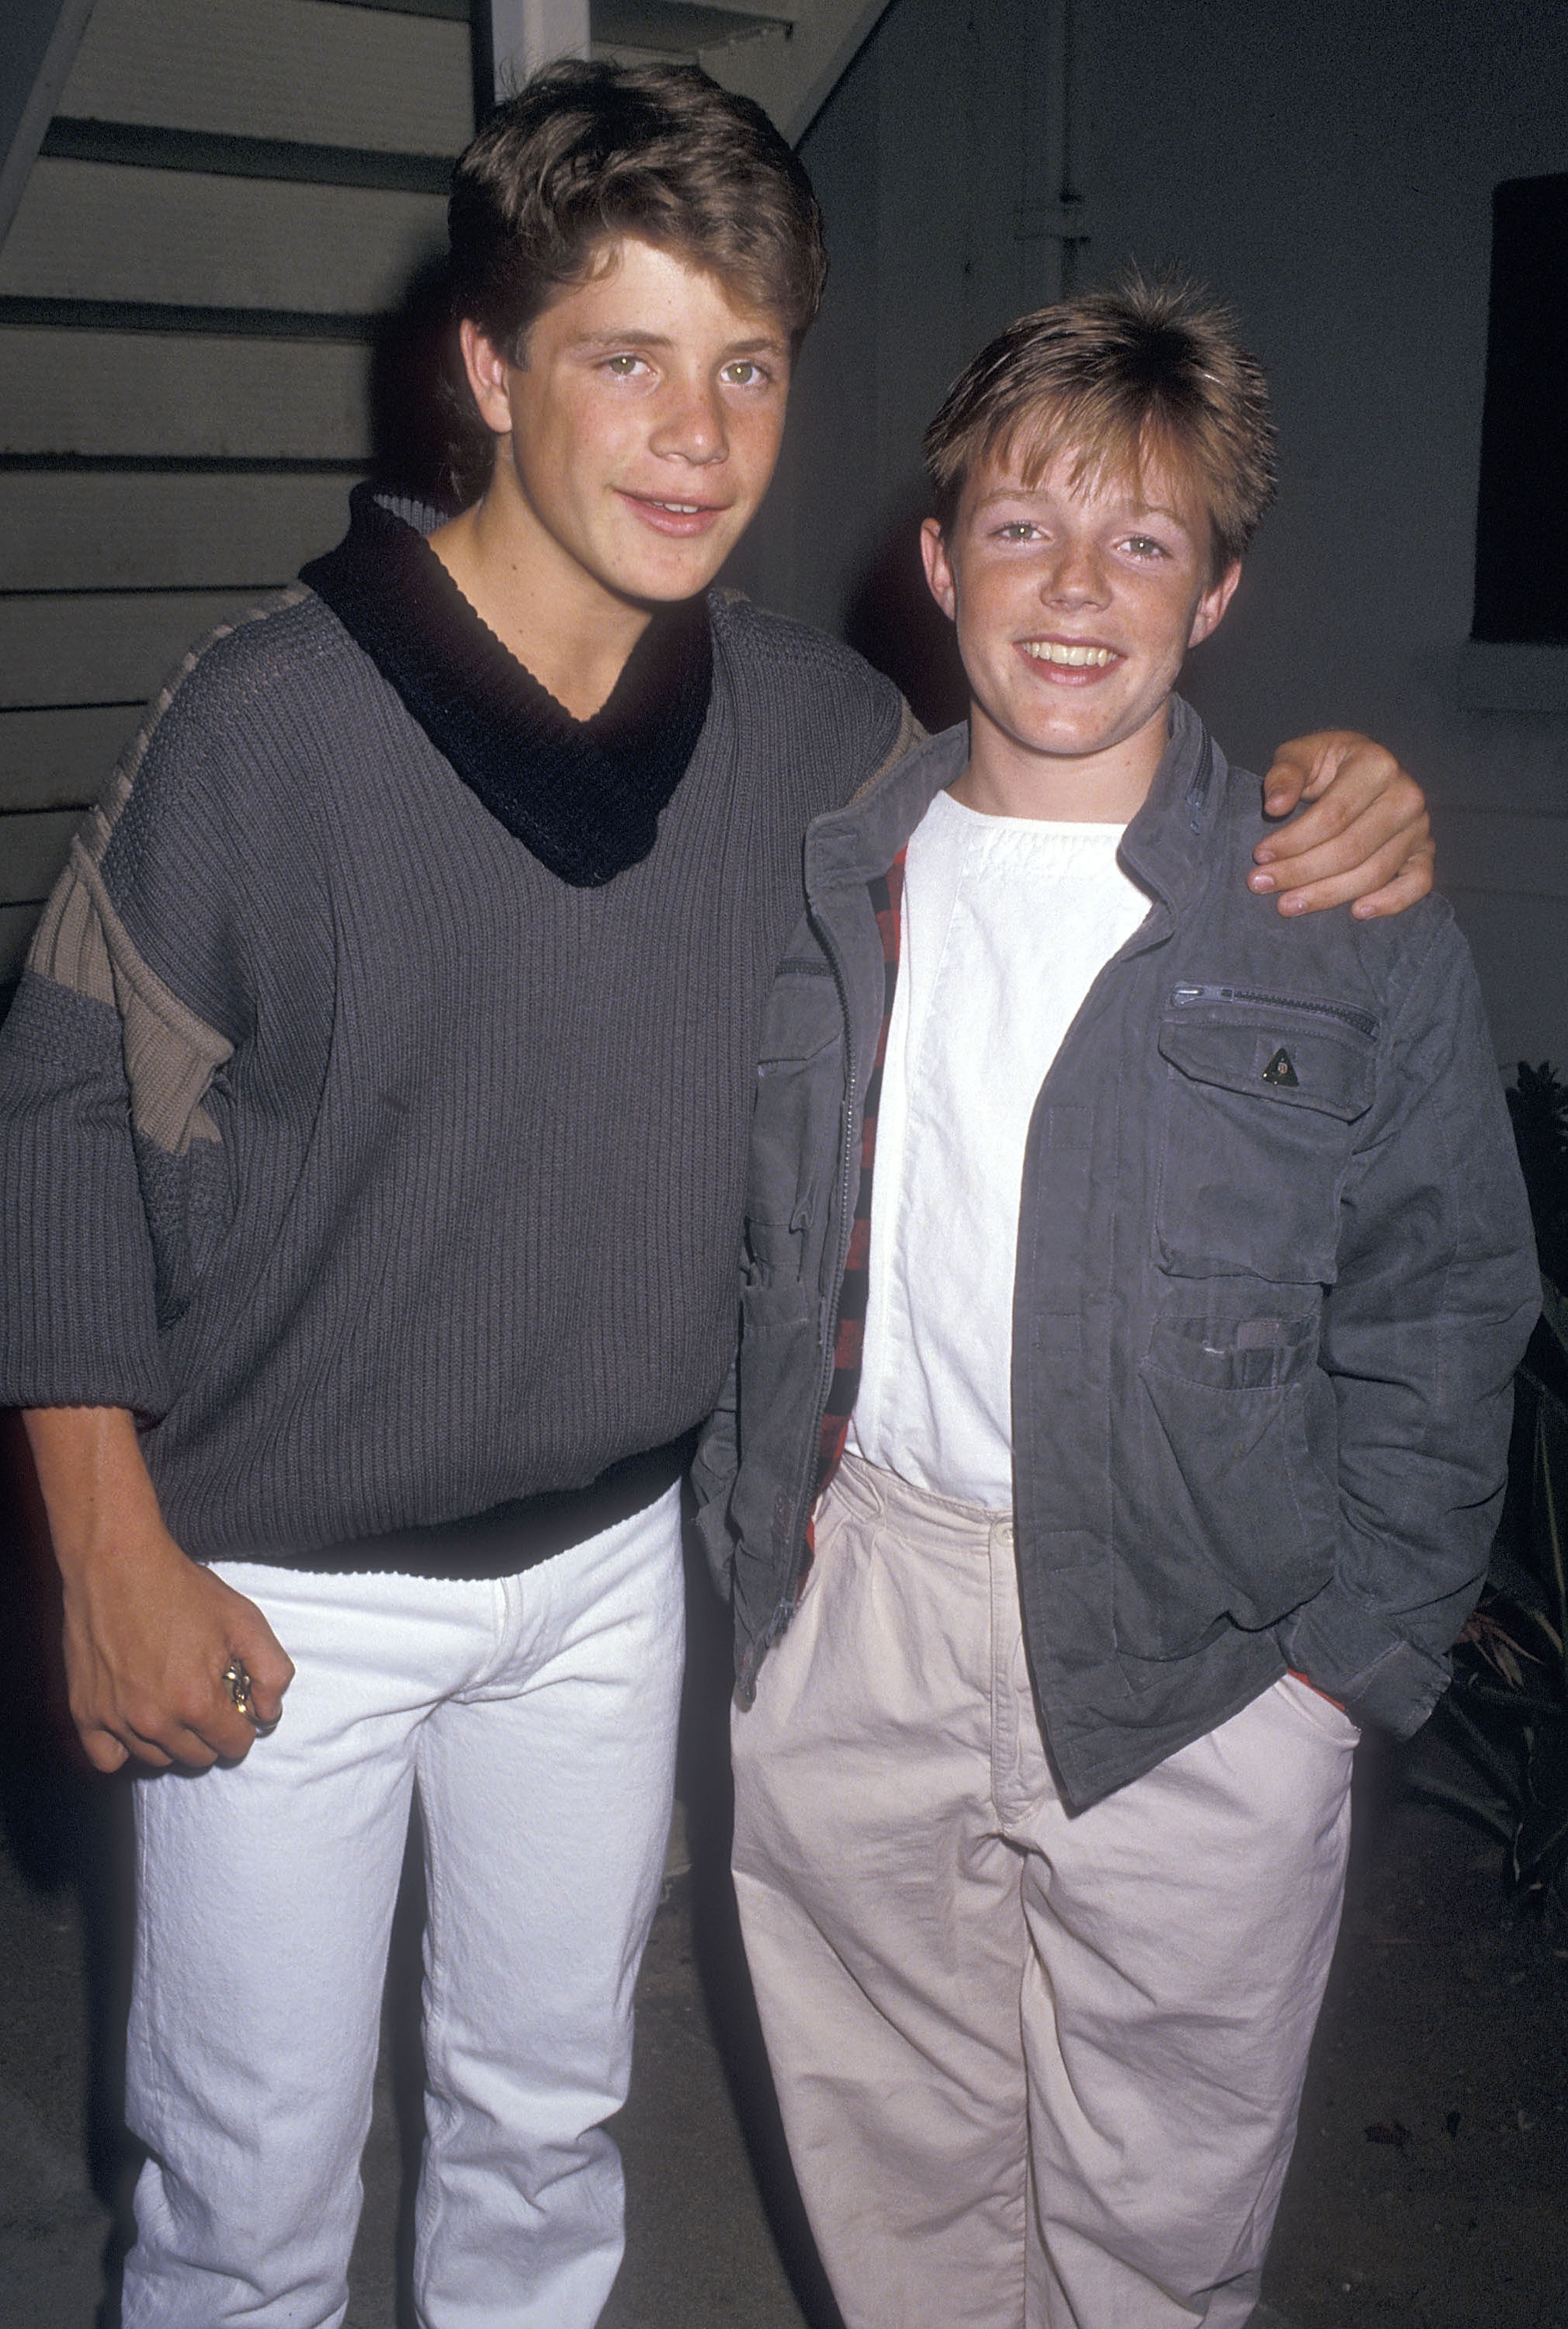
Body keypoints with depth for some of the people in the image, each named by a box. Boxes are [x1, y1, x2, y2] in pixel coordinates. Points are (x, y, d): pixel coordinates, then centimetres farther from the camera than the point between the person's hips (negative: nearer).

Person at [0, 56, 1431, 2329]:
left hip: (608, 1558, 4)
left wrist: (1339, 817, -11)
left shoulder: (811, 726, -6)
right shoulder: (273, 717, -19)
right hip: (282, 1587, -3)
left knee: (548, 2102, 23)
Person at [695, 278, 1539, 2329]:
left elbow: (1439, 1329, -4)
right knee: (888, 2156, 20)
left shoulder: (1355, 932, -9)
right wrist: (749, 1515, 7)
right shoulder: (825, 881, 1)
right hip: (851, 1605, 3)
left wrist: (1342, 1660, -7)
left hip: (1199, 1665, -3)